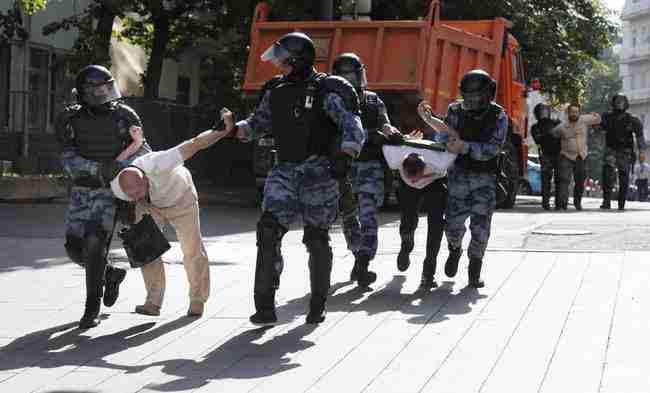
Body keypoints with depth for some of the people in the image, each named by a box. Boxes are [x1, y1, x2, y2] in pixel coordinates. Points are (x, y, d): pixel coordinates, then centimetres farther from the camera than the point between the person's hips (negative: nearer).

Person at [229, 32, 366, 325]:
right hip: (285, 170, 4)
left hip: (319, 172, -4)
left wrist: (344, 157, -32)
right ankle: (265, 306, -12)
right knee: (268, 230, -13)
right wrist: (233, 127, 4)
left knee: (317, 238, 6)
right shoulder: (276, 92, 9)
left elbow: (353, 127, -17)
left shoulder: (324, 92, -8)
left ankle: (318, 306, 23)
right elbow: (256, 124, 22)